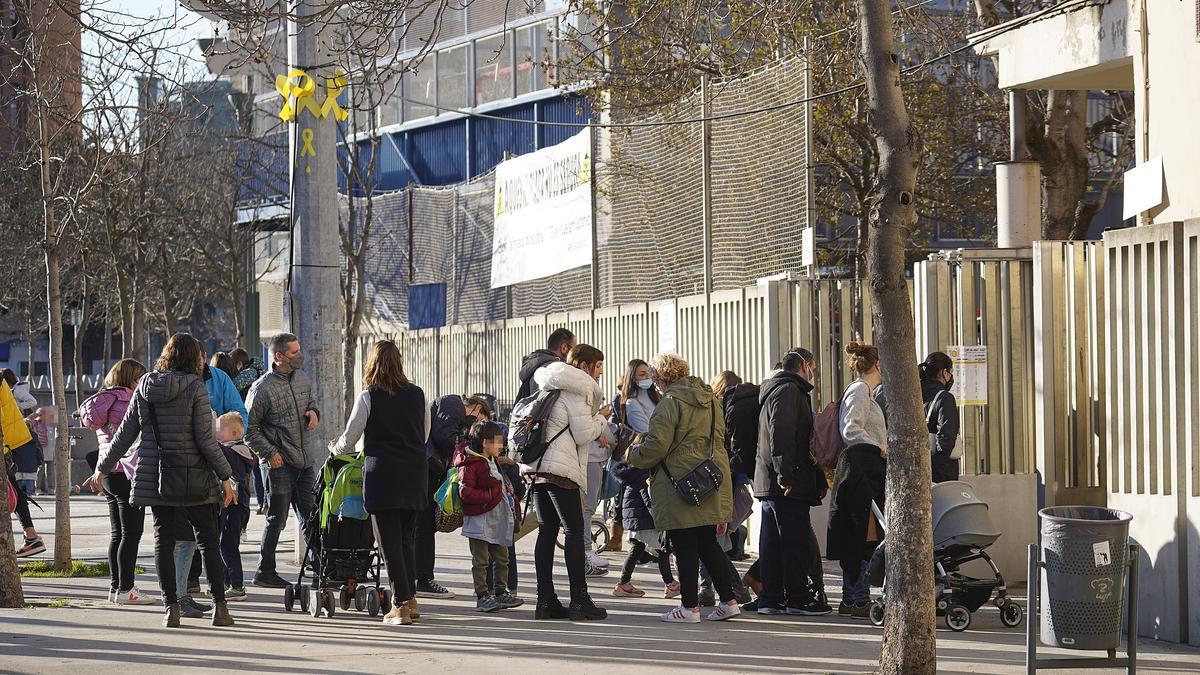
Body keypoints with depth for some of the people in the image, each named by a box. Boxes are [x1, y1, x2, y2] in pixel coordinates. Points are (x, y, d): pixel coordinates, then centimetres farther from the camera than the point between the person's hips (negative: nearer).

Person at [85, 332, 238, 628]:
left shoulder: (145, 389, 4)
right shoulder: (195, 390, -9)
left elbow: (125, 435, 7)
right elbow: (206, 440, -12)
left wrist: (102, 468, 16)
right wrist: (226, 476, -6)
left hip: (155, 478, 3)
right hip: (195, 480, -3)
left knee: (164, 540, 8)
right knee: (208, 540, 5)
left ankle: (171, 607, 3)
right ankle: (219, 606, 4)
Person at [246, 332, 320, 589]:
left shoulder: (303, 378, 8)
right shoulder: (263, 388, -12)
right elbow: (249, 428, -8)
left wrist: (314, 412, 3)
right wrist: (269, 453, -14)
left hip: (305, 462, 6)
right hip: (279, 463, -6)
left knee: (311, 516, 10)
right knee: (277, 518, -1)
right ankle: (265, 572, 9)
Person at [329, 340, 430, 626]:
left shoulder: (368, 397, -6)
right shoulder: (418, 395, 6)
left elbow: (349, 439, 0)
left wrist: (335, 448, 22)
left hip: (382, 473, -4)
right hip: (415, 474, 4)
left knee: (390, 542, 0)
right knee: (406, 540, 16)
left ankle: (401, 605, -3)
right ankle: (410, 600, 19)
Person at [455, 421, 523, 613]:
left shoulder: (493, 462, 16)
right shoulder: (470, 464, -14)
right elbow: (465, 492, -22)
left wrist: (511, 499, 15)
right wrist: (489, 496, -22)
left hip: (497, 521, 9)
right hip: (479, 520, -9)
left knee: (502, 559, 13)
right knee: (481, 561, -3)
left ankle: (501, 592, 22)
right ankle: (482, 595, 0)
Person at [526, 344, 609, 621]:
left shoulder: (552, 388, 21)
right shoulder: (576, 390, -7)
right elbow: (583, 434, -11)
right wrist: (601, 417, 5)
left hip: (538, 467, 9)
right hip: (561, 469, -9)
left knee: (547, 532, 8)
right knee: (574, 532, -5)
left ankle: (545, 600, 7)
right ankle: (579, 601, -7)